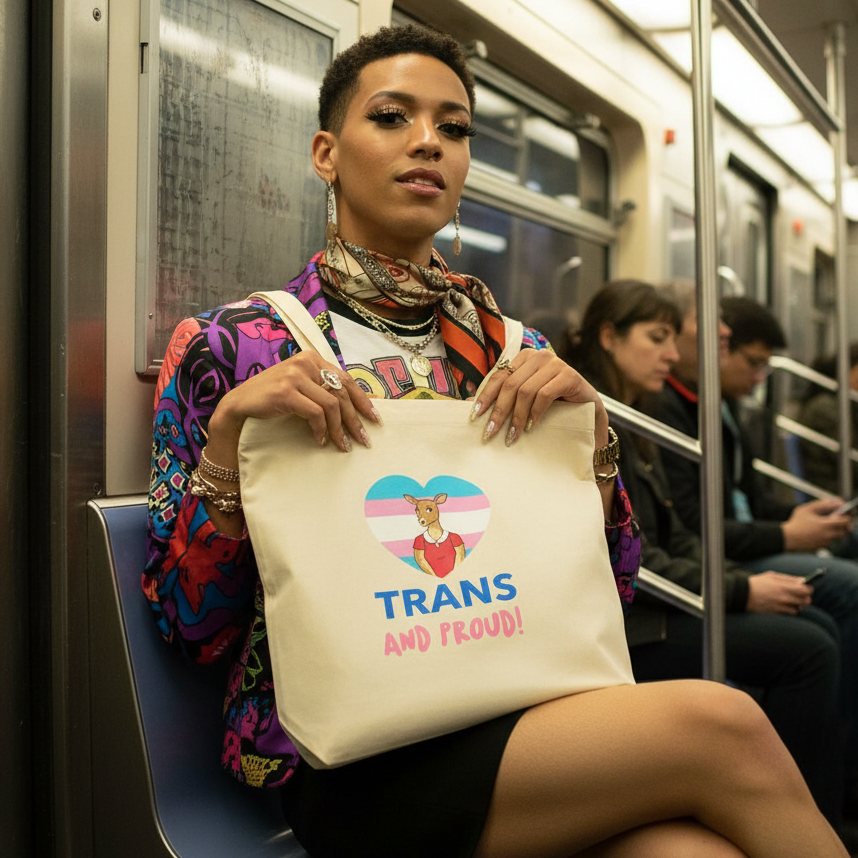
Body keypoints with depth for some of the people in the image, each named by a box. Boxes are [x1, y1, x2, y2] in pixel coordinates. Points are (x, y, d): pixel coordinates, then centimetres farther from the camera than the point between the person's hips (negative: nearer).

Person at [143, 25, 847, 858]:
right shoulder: (233, 345, 0)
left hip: (519, 712, 4)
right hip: (350, 762, -3)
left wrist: (589, 418, -5)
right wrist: (229, 426, -17)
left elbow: (608, 586, 11)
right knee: (720, 727, -25)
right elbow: (190, 621, -2)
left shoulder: (514, 351, 11)